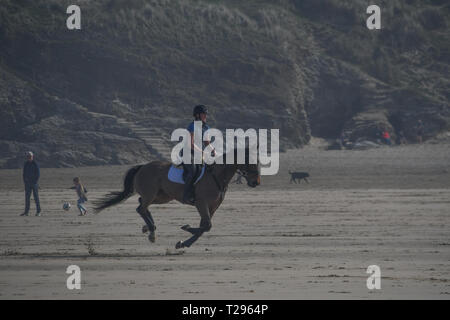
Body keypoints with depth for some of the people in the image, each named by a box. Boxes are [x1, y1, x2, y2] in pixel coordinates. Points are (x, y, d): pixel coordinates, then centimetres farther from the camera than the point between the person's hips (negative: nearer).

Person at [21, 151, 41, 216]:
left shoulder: (35, 164, -6)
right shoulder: (25, 164, 8)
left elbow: (38, 174, -7)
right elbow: (24, 173, 13)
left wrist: (35, 182, -13)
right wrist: (24, 181, 3)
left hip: (34, 182, -4)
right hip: (27, 183, 4)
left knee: (36, 197, -4)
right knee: (27, 197, 3)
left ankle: (38, 212, -1)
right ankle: (26, 212, 6)